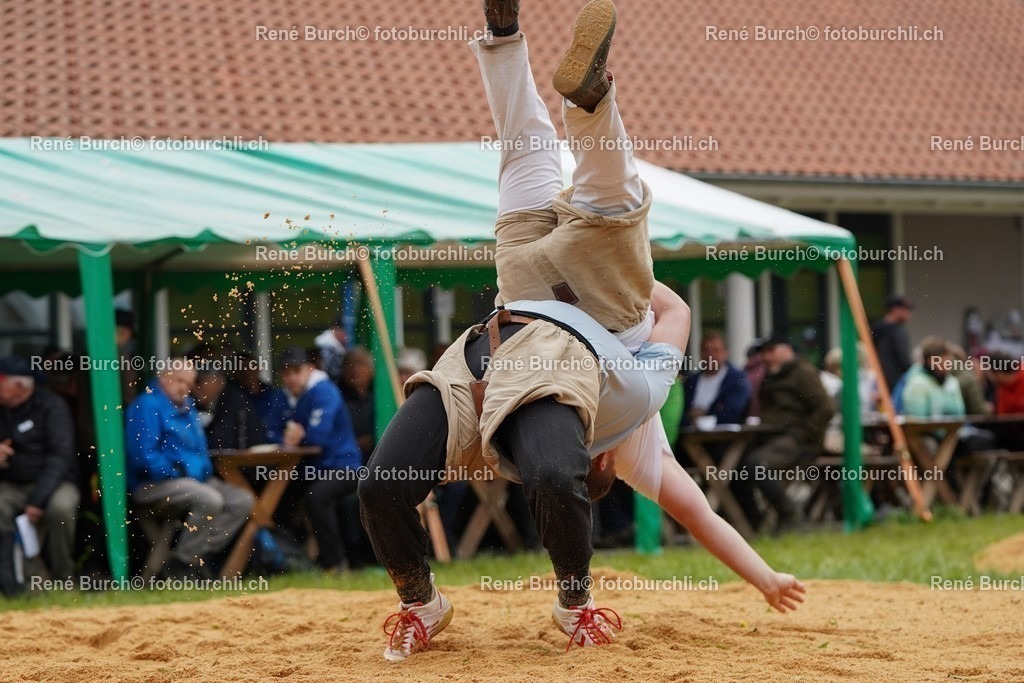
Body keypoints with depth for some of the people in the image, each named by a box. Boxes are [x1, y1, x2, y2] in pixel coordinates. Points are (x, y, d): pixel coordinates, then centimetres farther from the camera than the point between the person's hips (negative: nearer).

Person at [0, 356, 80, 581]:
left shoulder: (51, 406, -9)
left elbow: (60, 456, -17)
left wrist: (38, 500, -27)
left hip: (51, 482, -3)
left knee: (61, 506, -36)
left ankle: (63, 577, -15)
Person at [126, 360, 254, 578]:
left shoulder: (187, 408, 19)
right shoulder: (147, 406, -11)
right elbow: (144, 457, -19)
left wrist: (204, 472, 10)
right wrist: (179, 472, -16)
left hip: (195, 480, 10)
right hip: (154, 484, -10)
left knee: (243, 501, -2)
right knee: (209, 500, -32)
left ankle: (202, 557, -7)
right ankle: (181, 565, -19)